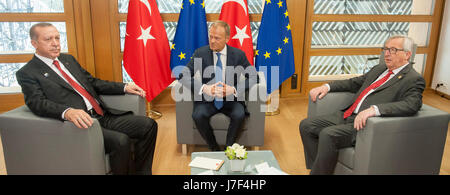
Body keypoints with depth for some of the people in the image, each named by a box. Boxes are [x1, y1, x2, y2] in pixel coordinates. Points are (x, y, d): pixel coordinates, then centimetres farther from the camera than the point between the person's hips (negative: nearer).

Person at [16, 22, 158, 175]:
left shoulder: (68, 59, 21)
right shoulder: (27, 73, 1)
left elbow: (93, 82, 25)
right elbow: (37, 103, -14)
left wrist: (124, 87, 13)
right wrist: (67, 112, -35)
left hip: (103, 116, 7)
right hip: (81, 124, -7)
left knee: (149, 125, -7)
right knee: (120, 141, -31)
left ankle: (141, 172, 2)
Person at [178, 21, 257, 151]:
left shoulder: (238, 54, -2)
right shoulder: (201, 53, -2)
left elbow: (253, 76, -5)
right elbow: (183, 76, -9)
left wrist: (234, 89, -23)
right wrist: (204, 88, -26)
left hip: (230, 99, 0)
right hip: (207, 99, 1)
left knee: (239, 115, -30)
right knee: (198, 116, -28)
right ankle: (215, 149, -6)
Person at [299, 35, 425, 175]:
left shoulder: (414, 79, -3)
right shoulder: (380, 68, 21)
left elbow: (412, 104, -21)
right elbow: (355, 83, 28)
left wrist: (374, 109, -36)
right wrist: (327, 86, 13)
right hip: (347, 115, 8)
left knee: (328, 135, -31)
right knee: (306, 125, -5)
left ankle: (319, 171, -12)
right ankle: (317, 169, 3)